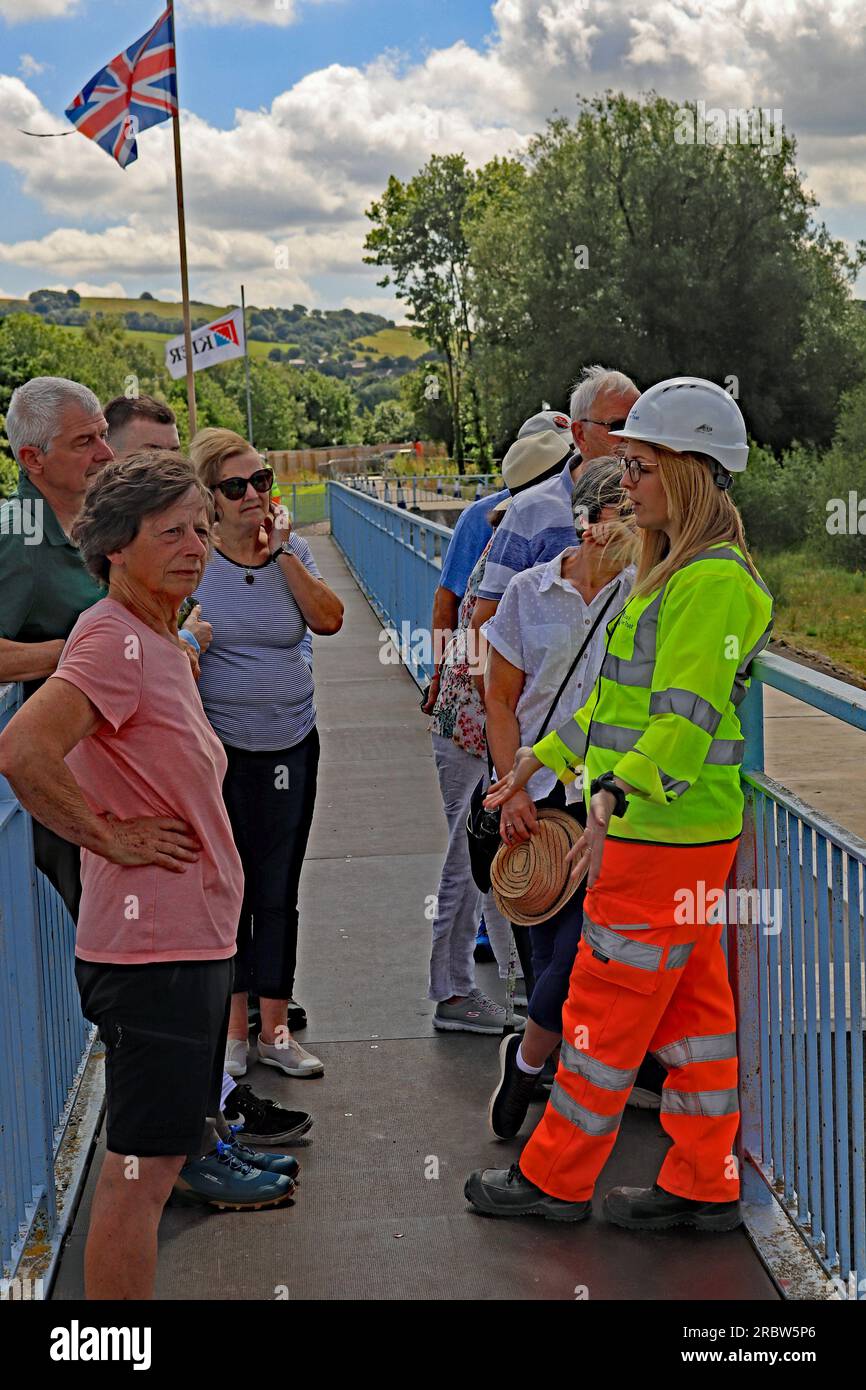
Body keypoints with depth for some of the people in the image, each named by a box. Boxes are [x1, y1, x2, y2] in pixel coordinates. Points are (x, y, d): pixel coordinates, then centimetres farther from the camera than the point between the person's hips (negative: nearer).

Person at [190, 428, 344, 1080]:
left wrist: (280, 553, -12)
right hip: (217, 748, -2)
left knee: (279, 893, 8)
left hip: (289, 745, 2)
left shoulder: (292, 550, 3)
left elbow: (329, 620, -10)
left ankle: (276, 1026, 20)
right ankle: (234, 1026, 20)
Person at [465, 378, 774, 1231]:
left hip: (668, 833, -10)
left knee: (607, 1006, 1)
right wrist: (548, 755, 28)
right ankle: (705, 1185, 22)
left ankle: (555, 1178, 15)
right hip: (662, 827, 10)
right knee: (690, 1005, 13)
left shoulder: (713, 582, -18)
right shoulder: (674, 572, 16)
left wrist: (620, 790, -40)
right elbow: (624, 694, 25)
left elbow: (687, 716, -28)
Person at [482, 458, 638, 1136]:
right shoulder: (531, 592, 4)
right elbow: (501, 698, 7)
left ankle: (527, 1056, 12)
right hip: (538, 796, 1)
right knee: (550, 945, 6)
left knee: (587, 939, -13)